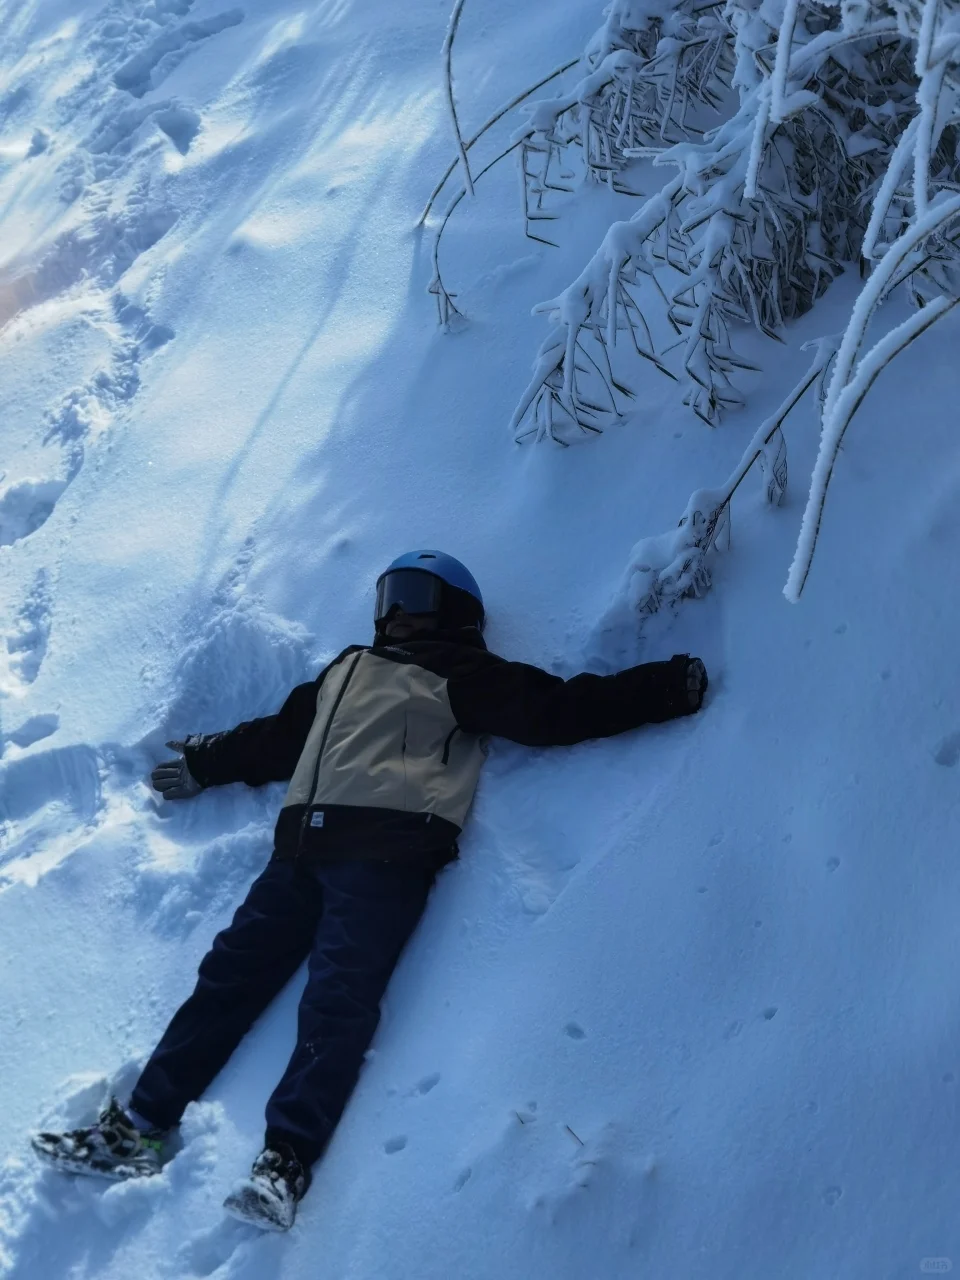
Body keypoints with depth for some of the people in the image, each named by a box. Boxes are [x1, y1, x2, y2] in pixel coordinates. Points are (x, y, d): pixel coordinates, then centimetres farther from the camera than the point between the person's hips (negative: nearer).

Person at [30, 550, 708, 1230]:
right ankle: (139, 1128, 2)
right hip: (304, 848, 6)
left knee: (339, 998, -19)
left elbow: (557, 710, 1)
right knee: (230, 973, 0)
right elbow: (279, 736, 39)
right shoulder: (347, 670, 30)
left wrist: (668, 687, -7)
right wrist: (203, 763, 45)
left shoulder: (461, 674, 10)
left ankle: (285, 1164, -27)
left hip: (387, 852, -6)